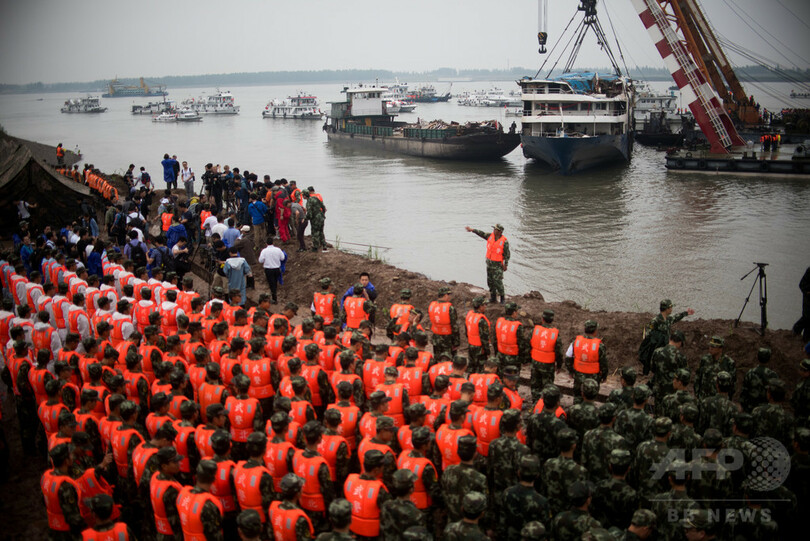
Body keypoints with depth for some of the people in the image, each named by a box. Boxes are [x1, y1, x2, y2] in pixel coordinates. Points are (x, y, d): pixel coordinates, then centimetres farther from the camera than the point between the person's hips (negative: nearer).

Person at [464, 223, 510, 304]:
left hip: (498, 264, -6)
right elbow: (482, 233, -10)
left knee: (498, 281, -7)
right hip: (489, 262, 6)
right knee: (490, 281, 11)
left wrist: (505, 265, -14)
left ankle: (502, 297, 12)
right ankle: (493, 297, 25)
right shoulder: (491, 236, -3)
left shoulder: (504, 241, -18)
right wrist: (472, 230, -20)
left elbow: (507, 254, -13)